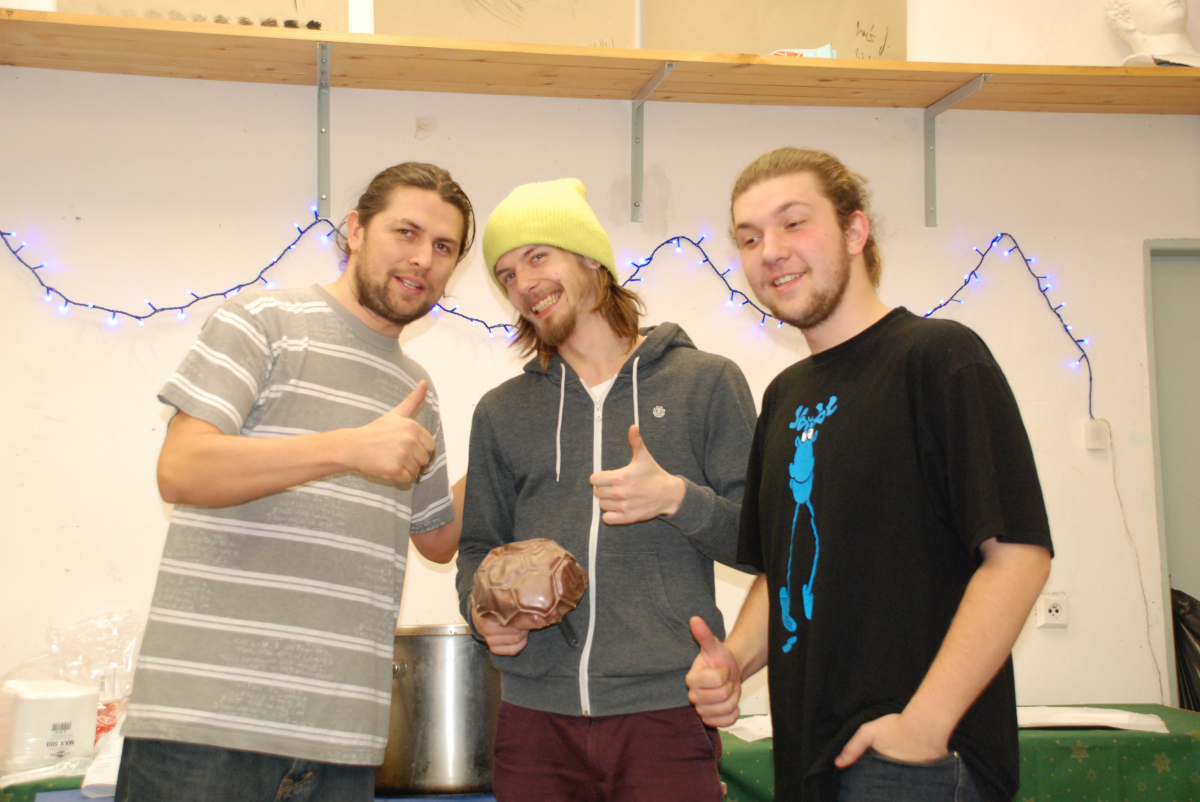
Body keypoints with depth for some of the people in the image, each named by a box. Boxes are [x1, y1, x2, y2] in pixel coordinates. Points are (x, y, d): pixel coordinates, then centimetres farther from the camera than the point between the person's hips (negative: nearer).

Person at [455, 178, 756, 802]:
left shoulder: (707, 382, 5)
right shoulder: (501, 412, 14)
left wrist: (676, 498, -15)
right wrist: (481, 608, -2)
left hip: (667, 709, -2)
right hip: (535, 713, 3)